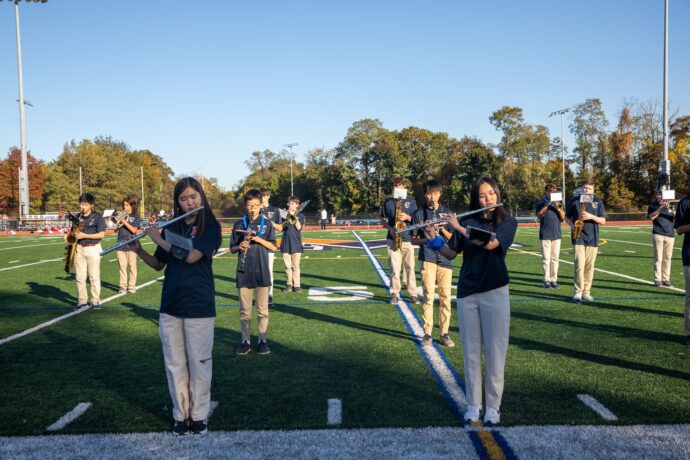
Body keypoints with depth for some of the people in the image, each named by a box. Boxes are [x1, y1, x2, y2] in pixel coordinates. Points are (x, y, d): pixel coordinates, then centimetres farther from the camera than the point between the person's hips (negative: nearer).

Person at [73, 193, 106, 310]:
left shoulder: (98, 217, -4)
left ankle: (95, 301, 9)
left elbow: (101, 234, -11)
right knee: (79, 277, 5)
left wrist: (84, 235, -16)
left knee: (94, 277, 1)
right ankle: (82, 301, 13)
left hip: (93, 249, -4)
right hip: (79, 249, 5)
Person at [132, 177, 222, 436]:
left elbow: (191, 256, -19)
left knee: (199, 363, 5)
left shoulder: (210, 226, -5)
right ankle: (180, 414, 22)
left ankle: (199, 415, 18)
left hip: (199, 306, -4)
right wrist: (139, 251, -4)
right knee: (174, 363, 9)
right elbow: (158, 265, 13)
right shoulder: (170, 227, 9)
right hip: (170, 306, 4)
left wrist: (158, 239, -12)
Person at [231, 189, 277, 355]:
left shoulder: (267, 223, 2)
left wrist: (259, 239, -16)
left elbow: (273, 247, -2)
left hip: (262, 271, -1)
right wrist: (239, 247, -13)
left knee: (262, 310, 5)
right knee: (244, 310, 7)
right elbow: (232, 249, 9)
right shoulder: (239, 224, 6)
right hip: (244, 272, 1)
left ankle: (263, 340, 14)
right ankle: (245, 340, 16)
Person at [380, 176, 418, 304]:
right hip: (393, 239, 0)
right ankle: (395, 294, 6)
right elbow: (383, 220, 12)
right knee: (394, 268, -2)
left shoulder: (411, 202, 9)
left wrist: (407, 217, -10)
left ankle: (412, 294, 8)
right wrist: (390, 228, -7)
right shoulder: (387, 202, 9)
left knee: (410, 267, 1)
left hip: (408, 238, 0)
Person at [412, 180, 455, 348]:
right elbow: (414, 239, 6)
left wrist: (443, 230, -8)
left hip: (445, 258, 2)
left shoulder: (447, 213, 10)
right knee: (429, 296, -6)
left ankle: (444, 334, 12)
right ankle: (427, 334, 4)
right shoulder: (419, 213, 4)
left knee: (445, 297, 2)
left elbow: (453, 238, 10)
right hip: (428, 258, -2)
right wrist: (427, 239, -13)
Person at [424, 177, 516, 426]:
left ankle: (493, 407, 13)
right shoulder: (467, 221, 8)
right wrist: (433, 240, -11)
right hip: (466, 293, 3)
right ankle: (473, 405, 17)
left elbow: (490, 243, -20)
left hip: (495, 293, -2)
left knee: (495, 351, 1)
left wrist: (460, 228, -16)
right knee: (470, 351, 7)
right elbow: (451, 254, 6)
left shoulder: (508, 222, -1)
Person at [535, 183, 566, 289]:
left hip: (557, 234, 2)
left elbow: (563, 218, 4)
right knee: (546, 258, -5)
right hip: (545, 234, -2)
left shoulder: (559, 203, 12)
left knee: (555, 257, 3)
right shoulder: (541, 203, 6)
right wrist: (547, 205, -17)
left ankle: (554, 279, 8)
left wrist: (558, 208, -11)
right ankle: (546, 280, -2)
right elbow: (539, 215, -9)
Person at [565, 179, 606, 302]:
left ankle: (586, 292, 12)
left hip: (592, 238, 2)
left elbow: (603, 221, 3)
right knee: (579, 264, -10)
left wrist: (591, 216, -14)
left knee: (589, 266, 4)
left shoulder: (598, 202, 7)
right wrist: (572, 225, -7)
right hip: (578, 237, -1)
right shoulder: (575, 201, 6)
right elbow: (567, 217, 13)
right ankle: (578, 292, -5)